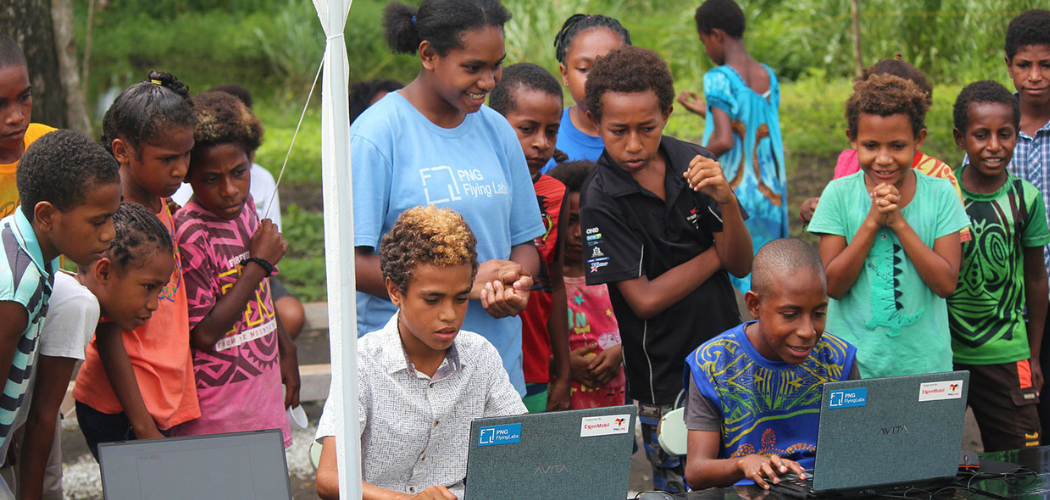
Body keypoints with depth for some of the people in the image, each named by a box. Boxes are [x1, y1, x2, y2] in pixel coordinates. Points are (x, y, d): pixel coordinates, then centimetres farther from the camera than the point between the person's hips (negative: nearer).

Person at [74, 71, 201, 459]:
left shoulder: (161, 208, 10)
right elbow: (107, 337, -16)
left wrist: (184, 412, 14)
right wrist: (143, 428, -18)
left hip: (167, 401, 8)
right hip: (119, 412, -8)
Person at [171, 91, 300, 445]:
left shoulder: (244, 207, 5)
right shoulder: (188, 235, -19)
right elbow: (203, 333, -21)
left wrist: (286, 351, 24)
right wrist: (259, 263, -17)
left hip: (263, 386, 7)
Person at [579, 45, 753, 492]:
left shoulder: (693, 164, -2)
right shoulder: (600, 199, -14)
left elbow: (741, 266, -1)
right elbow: (645, 299, -16)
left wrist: (726, 200, -20)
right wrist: (717, 252, -6)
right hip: (664, 375, -4)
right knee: (681, 484, 2)